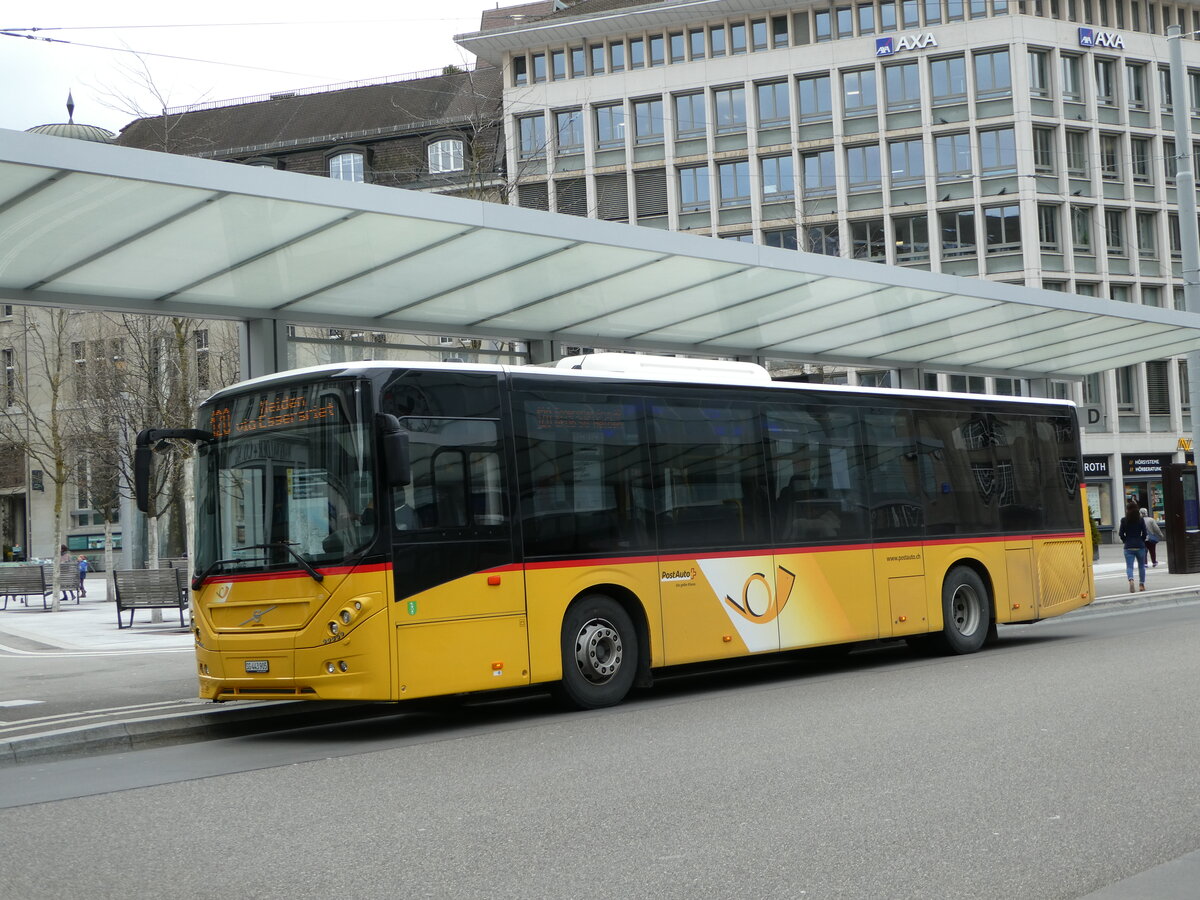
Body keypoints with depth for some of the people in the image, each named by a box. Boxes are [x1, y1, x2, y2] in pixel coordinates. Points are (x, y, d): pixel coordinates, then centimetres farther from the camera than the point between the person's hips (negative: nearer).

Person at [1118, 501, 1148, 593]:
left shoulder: (1124, 520, -4)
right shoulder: (1141, 520, -1)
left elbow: (1121, 534, -3)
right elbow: (1144, 533, -1)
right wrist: (1141, 542, 14)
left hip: (1128, 547, -1)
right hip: (1140, 546, 1)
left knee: (1129, 566, -3)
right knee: (1141, 565, 17)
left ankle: (1131, 579, -31)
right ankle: (1141, 584, 20)